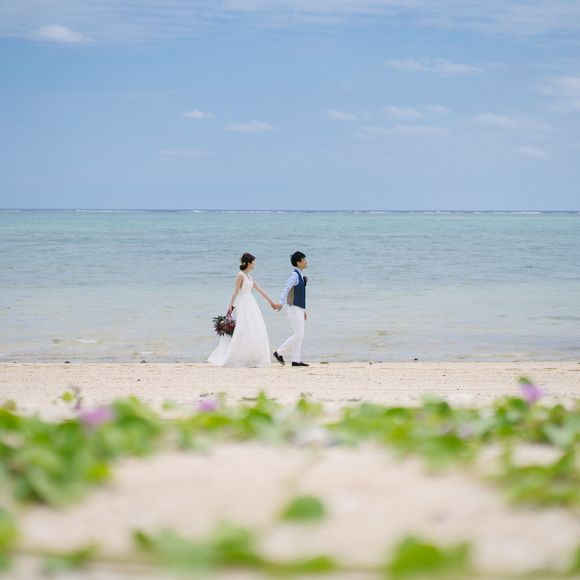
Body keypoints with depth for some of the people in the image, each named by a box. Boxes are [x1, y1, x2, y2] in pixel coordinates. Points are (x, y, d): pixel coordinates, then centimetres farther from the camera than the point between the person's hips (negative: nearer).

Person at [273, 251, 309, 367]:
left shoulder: (300, 276, 15)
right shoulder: (294, 275, -14)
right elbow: (286, 289, -27)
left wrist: (304, 310, 25)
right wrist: (281, 303, -41)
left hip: (300, 309, 9)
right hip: (294, 309, -9)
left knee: (299, 335, 7)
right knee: (298, 334, -12)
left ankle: (296, 360, 7)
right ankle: (279, 352, -5)